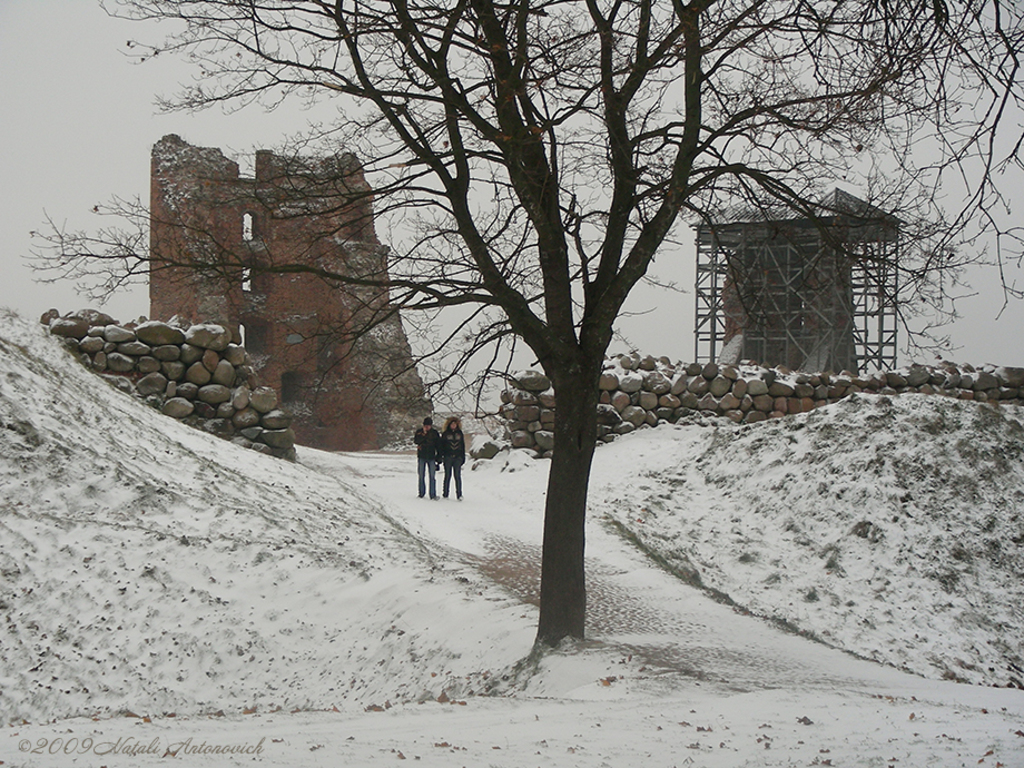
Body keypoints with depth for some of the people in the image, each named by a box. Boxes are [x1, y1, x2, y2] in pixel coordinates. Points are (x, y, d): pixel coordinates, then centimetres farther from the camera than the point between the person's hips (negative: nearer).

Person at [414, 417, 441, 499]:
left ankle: (433, 494, -3)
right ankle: (421, 493, 16)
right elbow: (415, 441, -13)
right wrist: (423, 435, -22)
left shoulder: (434, 433, 3)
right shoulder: (419, 432, 3)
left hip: (431, 457, -1)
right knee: (421, 476, 7)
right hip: (421, 457, 1)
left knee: (432, 476, -4)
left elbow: (438, 445, 6)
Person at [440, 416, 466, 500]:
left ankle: (459, 494, -2)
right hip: (448, 457, -1)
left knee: (457, 476, -4)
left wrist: (463, 457, 10)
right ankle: (445, 494, 9)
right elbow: (441, 445, 5)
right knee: (447, 475, 3)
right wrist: (441, 455, -7)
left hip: (457, 457, 1)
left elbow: (463, 446, 15)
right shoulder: (445, 434, 6)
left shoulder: (460, 433, 12)